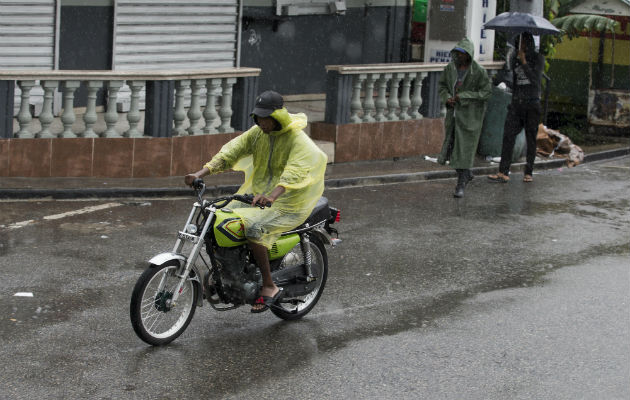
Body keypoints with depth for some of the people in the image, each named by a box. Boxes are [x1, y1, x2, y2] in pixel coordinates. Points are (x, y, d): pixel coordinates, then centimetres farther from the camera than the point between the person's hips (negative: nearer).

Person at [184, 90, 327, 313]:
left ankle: (269, 287, -18)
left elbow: (295, 171, -35)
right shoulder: (257, 133, 4)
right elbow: (231, 151, -3)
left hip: (287, 202, -8)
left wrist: (272, 195, -52)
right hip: (259, 193, 8)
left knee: (253, 229, -30)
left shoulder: (297, 139, -18)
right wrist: (201, 174, -17)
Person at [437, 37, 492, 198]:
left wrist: (464, 96, -19)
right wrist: (447, 98, -11)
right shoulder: (450, 68, -2)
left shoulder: (479, 71, -15)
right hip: (454, 112, 5)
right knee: (451, 147, 12)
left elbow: (486, 92, -12)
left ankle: (460, 186, -1)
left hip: (471, 115, -5)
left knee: (465, 149, -7)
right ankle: (467, 174, 37)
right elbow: (442, 85, 10)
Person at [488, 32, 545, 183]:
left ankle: (528, 173, 11)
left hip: (532, 103, -3)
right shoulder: (515, 58, 12)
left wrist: (524, 62, -13)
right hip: (516, 102, 3)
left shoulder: (538, 58, 1)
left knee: (531, 138, 3)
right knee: (508, 135, -10)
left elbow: (535, 78, -12)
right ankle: (503, 172, -14)